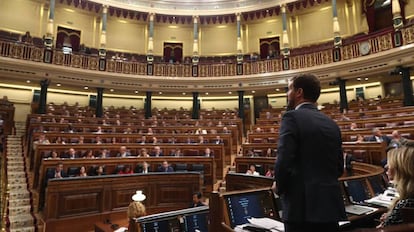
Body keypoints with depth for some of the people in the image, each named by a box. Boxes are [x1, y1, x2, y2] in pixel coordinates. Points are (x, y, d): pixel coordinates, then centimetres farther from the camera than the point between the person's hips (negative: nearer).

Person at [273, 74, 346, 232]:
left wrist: (279, 186, -2)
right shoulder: (331, 123, 10)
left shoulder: (292, 117, -11)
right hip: (331, 203, 7)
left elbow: (283, 162, -19)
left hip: (303, 205, -6)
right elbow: (339, 168, 13)